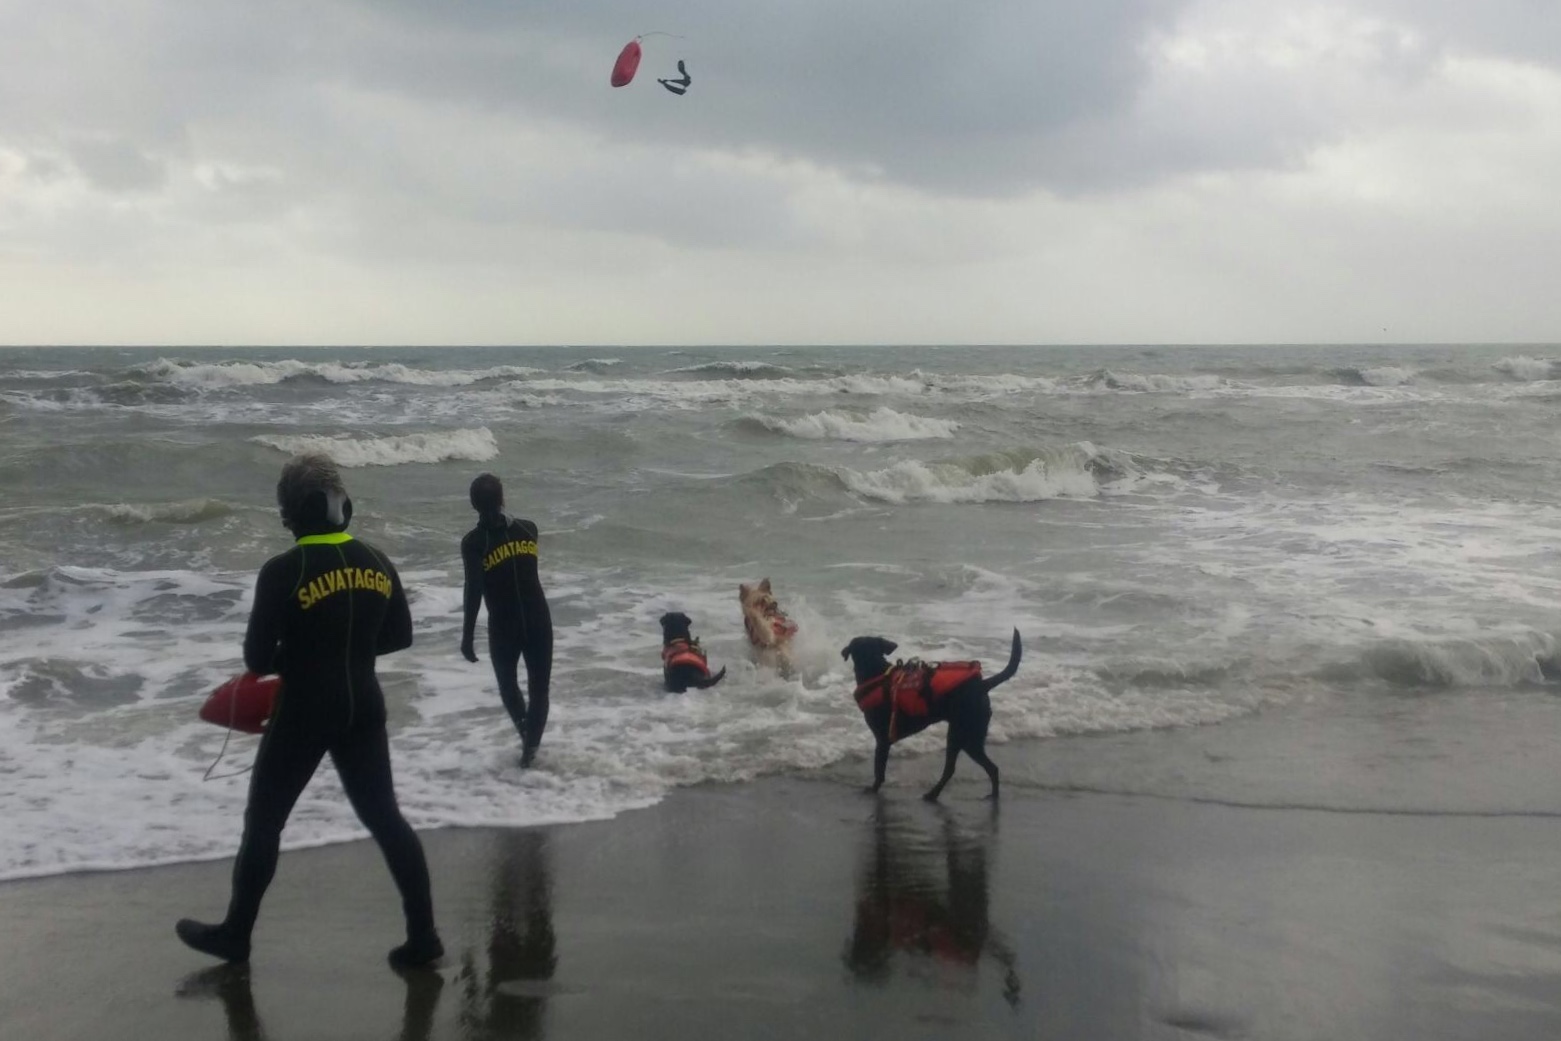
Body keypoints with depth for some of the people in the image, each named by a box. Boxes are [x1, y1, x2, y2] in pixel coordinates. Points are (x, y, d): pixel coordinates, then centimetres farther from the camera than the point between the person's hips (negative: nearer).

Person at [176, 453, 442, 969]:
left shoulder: (283, 571, -17)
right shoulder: (377, 563, 1)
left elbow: (256, 658, -13)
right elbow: (399, 636, 10)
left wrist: (287, 658, 9)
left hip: (303, 714, -5)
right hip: (363, 709, 5)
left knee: (264, 819, 12)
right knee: (384, 816, 12)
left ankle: (235, 933, 25)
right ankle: (423, 935, 10)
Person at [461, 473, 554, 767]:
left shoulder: (474, 542, -10)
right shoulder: (527, 528, 1)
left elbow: (473, 591, -17)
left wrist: (467, 635, -11)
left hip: (504, 625, -2)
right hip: (537, 619, 2)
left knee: (507, 683, 22)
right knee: (539, 686, 11)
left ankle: (527, 732, 11)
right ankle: (530, 743, 4)